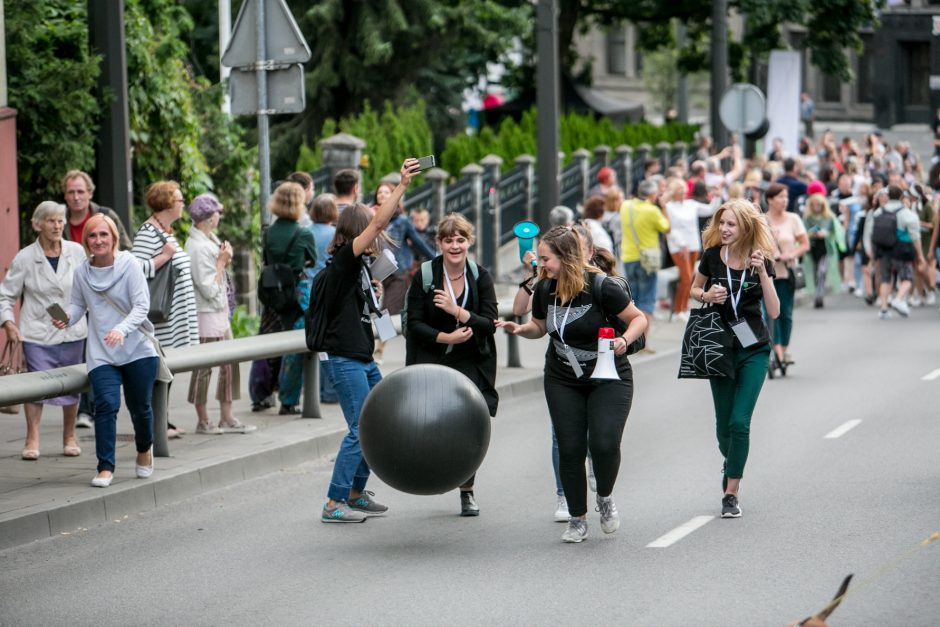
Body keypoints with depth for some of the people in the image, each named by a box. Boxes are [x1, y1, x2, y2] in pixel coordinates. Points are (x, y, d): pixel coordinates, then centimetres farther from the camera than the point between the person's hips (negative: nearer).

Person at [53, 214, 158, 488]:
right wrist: (67, 317, -12)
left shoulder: (129, 265, -9)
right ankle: (105, 467, -11)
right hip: (101, 354, 1)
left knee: (140, 407, 9)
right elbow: (79, 305, 11)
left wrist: (122, 329, -30)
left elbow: (142, 306, -14)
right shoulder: (82, 273, 0)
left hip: (137, 350, -1)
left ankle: (144, 449, 40)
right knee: (106, 404, -16)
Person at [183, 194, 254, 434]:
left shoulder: (209, 240, 12)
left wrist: (224, 260, 4)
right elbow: (209, 289, -20)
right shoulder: (197, 247, -19)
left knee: (229, 364, 10)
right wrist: (222, 262, -13)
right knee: (203, 368, 0)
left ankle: (226, 418, 16)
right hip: (206, 314, -10)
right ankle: (203, 421, 8)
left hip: (220, 313, 10)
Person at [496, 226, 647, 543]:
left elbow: (639, 318, -8)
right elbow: (539, 325, 14)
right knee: (570, 449, 0)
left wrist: (624, 340, -27)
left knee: (604, 444, -18)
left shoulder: (602, 288, -20)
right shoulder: (544, 289, -4)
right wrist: (520, 329, -6)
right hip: (562, 380, 4)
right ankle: (577, 520, 17)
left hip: (608, 378, -4)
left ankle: (605, 498, 13)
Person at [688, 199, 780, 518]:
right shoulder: (712, 256, -4)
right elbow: (693, 290, 12)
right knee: (724, 424, 6)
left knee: (740, 422, -11)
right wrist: (707, 295, -11)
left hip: (754, 350, -1)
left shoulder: (761, 260, -6)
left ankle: (731, 493, -4)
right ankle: (731, 464, 39)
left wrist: (762, 273, -22)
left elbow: (774, 311, -12)